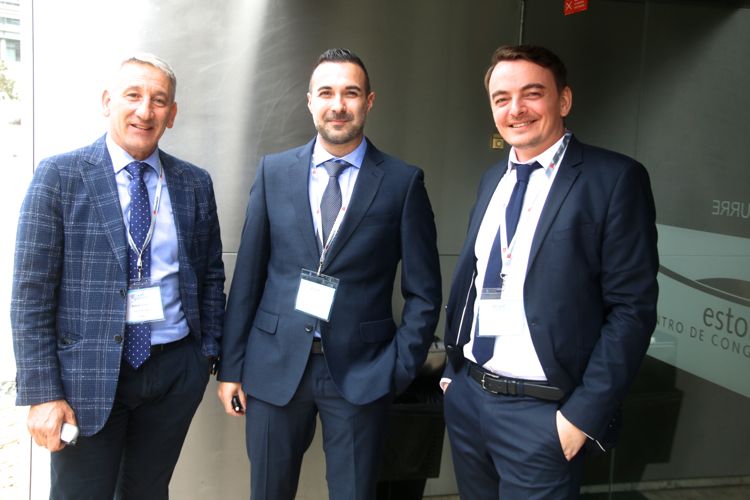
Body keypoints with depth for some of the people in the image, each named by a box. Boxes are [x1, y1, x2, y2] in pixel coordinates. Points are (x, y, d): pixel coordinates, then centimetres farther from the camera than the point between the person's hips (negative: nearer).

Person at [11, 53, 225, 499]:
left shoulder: (195, 183, 4)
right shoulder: (59, 175, -5)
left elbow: (211, 275, 11)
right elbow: (31, 294, -7)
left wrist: (209, 352, 8)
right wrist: (43, 394, -11)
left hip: (175, 370, 3)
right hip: (87, 374, -3)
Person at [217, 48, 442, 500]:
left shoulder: (404, 182, -3)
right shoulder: (274, 172, 2)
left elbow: (424, 293, 0)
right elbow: (247, 276, 4)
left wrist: (399, 371, -5)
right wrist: (231, 366, 4)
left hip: (361, 374, -1)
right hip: (274, 368, 2)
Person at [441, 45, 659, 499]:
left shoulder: (615, 178, -10)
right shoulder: (493, 178, 10)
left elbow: (633, 307, -13)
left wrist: (585, 412, -16)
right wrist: (453, 368, 11)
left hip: (542, 412, -6)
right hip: (465, 395, 6)